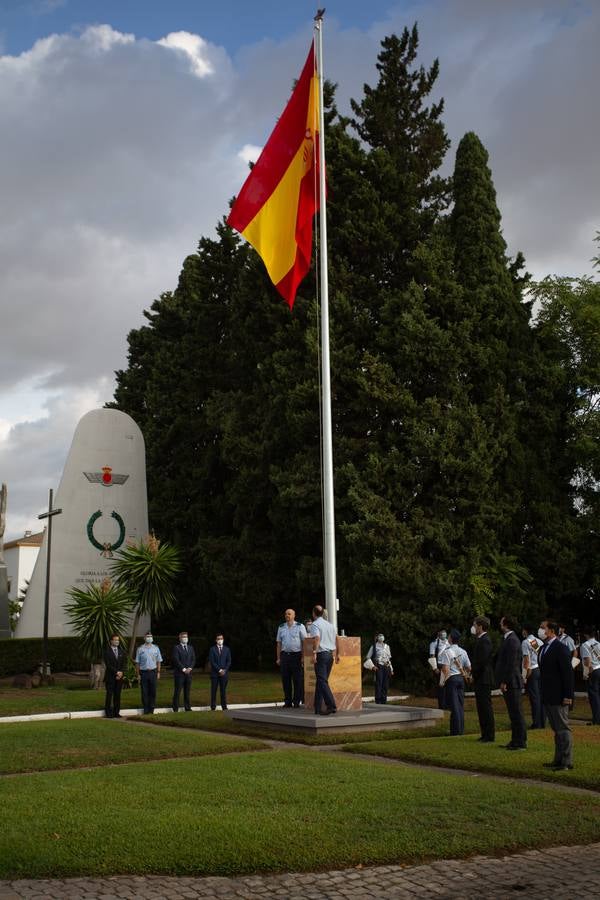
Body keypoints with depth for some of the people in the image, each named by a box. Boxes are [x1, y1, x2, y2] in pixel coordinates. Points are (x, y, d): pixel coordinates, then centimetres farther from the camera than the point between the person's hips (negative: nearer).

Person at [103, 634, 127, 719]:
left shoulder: (122, 651, 12)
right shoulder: (107, 651, -3)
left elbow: (124, 663, 8)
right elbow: (108, 664, -10)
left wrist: (121, 672, -7)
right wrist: (116, 672, -15)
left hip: (119, 676, 4)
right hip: (110, 676, -4)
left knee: (118, 695, 3)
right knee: (109, 694, -4)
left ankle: (116, 712, 7)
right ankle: (108, 713, 0)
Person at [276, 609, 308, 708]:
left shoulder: (300, 626, 2)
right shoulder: (281, 628, 13)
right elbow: (279, 643, 15)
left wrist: (304, 657, -8)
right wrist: (278, 658, 9)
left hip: (296, 655, -3)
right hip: (285, 655, 3)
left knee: (297, 680, -3)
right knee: (285, 679, 3)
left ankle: (297, 702, 3)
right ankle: (288, 702, 9)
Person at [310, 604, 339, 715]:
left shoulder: (315, 624, -5)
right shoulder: (330, 624, 18)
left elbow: (317, 638, -21)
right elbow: (336, 640, 18)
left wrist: (314, 653, -27)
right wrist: (337, 654, 24)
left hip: (321, 654, -7)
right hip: (331, 654, 7)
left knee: (322, 681, -9)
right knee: (321, 681, 12)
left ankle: (332, 706, -21)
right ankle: (317, 708, 14)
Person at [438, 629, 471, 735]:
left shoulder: (446, 652, -12)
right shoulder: (463, 652, 7)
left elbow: (446, 669, -17)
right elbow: (469, 668, 11)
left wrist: (446, 679, -3)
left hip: (451, 679, -6)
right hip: (461, 678, 6)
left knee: (454, 706, -4)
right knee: (461, 705, 11)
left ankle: (456, 731, -3)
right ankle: (461, 730, 14)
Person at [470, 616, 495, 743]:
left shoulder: (485, 641, -16)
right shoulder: (481, 640, 16)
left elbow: (482, 661, -22)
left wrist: (473, 673, -14)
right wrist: (473, 672, 11)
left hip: (484, 680, -10)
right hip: (480, 680, 10)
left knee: (486, 707, -5)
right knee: (481, 707, 13)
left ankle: (490, 736, 0)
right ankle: (485, 734, 19)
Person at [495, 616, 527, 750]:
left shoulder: (512, 640, -17)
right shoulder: (508, 639, 14)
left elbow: (511, 663, -21)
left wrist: (504, 682, -19)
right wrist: (503, 681, 18)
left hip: (512, 683, -10)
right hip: (509, 683, 10)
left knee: (516, 712, -3)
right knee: (514, 713, 14)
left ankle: (520, 742, 2)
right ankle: (516, 740, 22)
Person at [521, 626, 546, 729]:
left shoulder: (525, 642, -8)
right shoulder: (540, 641, 12)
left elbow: (526, 659, -13)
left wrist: (525, 673, -9)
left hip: (532, 670, -6)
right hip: (541, 669, 6)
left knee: (534, 697, -3)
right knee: (541, 696, 10)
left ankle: (537, 723, -2)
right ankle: (543, 722, 14)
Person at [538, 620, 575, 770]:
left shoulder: (560, 648, -13)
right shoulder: (543, 648, 14)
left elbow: (568, 672, -17)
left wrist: (568, 696, -19)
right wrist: (543, 694, 15)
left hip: (559, 697, -9)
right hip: (548, 696, 9)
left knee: (563, 728, -3)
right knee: (556, 729, 14)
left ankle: (567, 762, 3)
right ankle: (558, 759, 21)